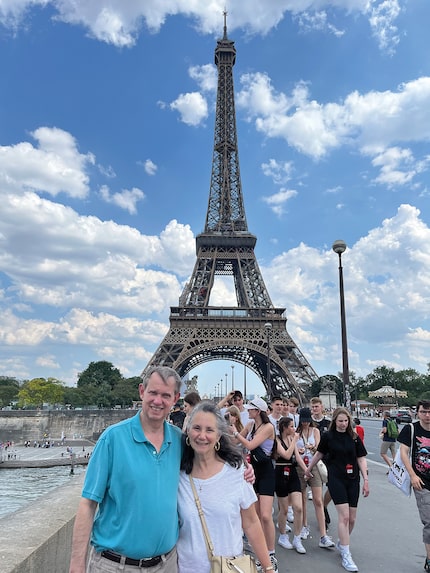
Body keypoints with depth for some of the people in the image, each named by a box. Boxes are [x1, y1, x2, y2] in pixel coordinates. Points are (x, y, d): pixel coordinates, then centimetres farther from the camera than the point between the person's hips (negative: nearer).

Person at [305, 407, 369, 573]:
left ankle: (341, 544, 33)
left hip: (353, 480, 4)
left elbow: (361, 459, 5)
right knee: (344, 515, -12)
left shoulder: (354, 437, 2)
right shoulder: (328, 436, -4)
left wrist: (366, 480, -1)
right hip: (336, 479, -3)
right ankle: (346, 556, -1)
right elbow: (319, 454, 9)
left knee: (352, 518, 8)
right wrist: (309, 469, 18)